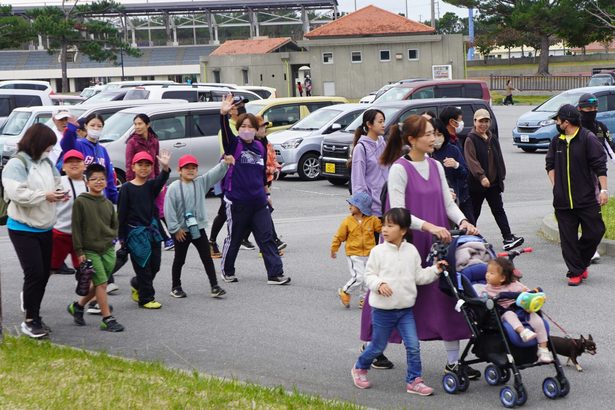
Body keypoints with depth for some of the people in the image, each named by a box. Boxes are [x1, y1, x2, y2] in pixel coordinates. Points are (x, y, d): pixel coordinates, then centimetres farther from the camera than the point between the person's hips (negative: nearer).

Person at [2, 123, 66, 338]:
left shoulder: (46, 162, 7)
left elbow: (55, 181, 22)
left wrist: (59, 192, -1)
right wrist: (45, 196, -23)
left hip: (45, 228, 8)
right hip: (23, 229, -8)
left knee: (44, 273, 11)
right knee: (34, 273, -11)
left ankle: (33, 311, 28)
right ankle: (30, 320, 2)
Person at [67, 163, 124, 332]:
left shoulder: (108, 204, 10)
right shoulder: (80, 202, -6)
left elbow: (115, 225, 20)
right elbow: (76, 227, -6)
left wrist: (111, 237, 0)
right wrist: (79, 251, -9)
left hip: (108, 250, 5)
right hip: (90, 250, -5)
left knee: (99, 284, 9)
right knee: (101, 283, -9)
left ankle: (78, 306, 30)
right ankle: (107, 319, -5)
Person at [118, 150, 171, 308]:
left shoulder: (151, 186, 4)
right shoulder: (127, 188, -6)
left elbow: (160, 181, -20)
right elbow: (121, 212, -5)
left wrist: (165, 168, -41)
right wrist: (121, 236, -6)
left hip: (151, 229, 5)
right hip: (135, 231, -5)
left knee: (155, 265, 12)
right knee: (143, 266, -1)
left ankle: (137, 285, 36)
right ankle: (146, 298, 10)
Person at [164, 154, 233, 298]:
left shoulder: (201, 183, 2)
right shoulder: (174, 187, -10)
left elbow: (215, 174, -9)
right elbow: (169, 209, -13)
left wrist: (225, 163, -28)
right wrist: (175, 228, -14)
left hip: (198, 228, 3)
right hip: (181, 231, -3)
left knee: (207, 258, 0)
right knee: (179, 260, 10)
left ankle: (214, 286, 2)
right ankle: (176, 287, 25)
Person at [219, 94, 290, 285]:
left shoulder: (260, 147, 9)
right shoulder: (234, 145, -5)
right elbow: (226, 133, -27)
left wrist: (265, 193, 23)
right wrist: (223, 115, -45)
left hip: (259, 201, 4)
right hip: (237, 202, -4)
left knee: (267, 238, 0)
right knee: (234, 239, 9)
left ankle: (275, 274, 1)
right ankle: (227, 271, 27)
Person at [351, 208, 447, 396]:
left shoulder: (411, 251, 1)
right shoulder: (378, 251, -8)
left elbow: (419, 276, 8)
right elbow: (369, 275, -5)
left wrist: (435, 270, -4)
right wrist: (379, 284, -24)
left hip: (406, 309, 3)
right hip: (383, 309, -3)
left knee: (413, 346, -4)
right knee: (378, 346, 10)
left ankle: (414, 380, 6)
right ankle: (360, 368, 35)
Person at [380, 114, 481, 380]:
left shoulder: (436, 167, 10)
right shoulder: (399, 169, -12)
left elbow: (448, 203, 11)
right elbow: (397, 212, -17)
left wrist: (463, 222, -8)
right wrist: (429, 226, -26)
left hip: (434, 244, 6)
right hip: (405, 243, -6)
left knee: (446, 298, 1)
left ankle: (453, 361, 7)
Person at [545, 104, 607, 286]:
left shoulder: (588, 138, -8)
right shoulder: (557, 141, 8)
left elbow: (600, 166, -9)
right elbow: (550, 165, 18)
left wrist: (603, 190, -14)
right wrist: (556, 186, 6)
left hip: (587, 198, -4)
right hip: (562, 200, 4)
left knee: (595, 231, -2)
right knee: (568, 238, 2)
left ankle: (581, 263, 20)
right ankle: (575, 272, 9)